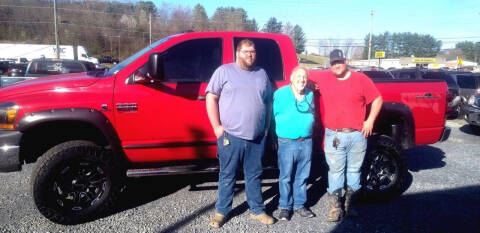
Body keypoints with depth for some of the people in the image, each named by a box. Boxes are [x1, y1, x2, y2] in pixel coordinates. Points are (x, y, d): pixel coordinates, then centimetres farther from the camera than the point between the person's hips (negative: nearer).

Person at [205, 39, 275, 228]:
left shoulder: (262, 74, 14)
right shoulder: (224, 71, 1)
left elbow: (268, 102, 18)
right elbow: (211, 98, -3)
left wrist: (266, 128, 11)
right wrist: (217, 127, -9)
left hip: (257, 137, 4)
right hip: (230, 136, -3)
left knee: (254, 175, 14)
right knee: (227, 176, 6)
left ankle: (257, 210, 27)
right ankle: (221, 211, 21)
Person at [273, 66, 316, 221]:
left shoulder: (310, 95, 8)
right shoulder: (280, 94, -7)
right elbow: (272, 116, -4)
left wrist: (307, 130, 12)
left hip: (306, 142, 4)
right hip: (287, 143, -4)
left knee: (302, 176, 13)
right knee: (286, 177, 4)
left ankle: (299, 205, 27)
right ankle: (285, 207, 18)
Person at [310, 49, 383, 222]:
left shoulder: (361, 79, 1)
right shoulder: (324, 79, 5)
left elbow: (377, 99, 6)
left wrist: (370, 121, -1)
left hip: (357, 135, 0)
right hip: (333, 136, 0)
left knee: (354, 170, 11)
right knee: (335, 171, 4)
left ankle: (350, 204, 25)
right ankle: (335, 207, 12)